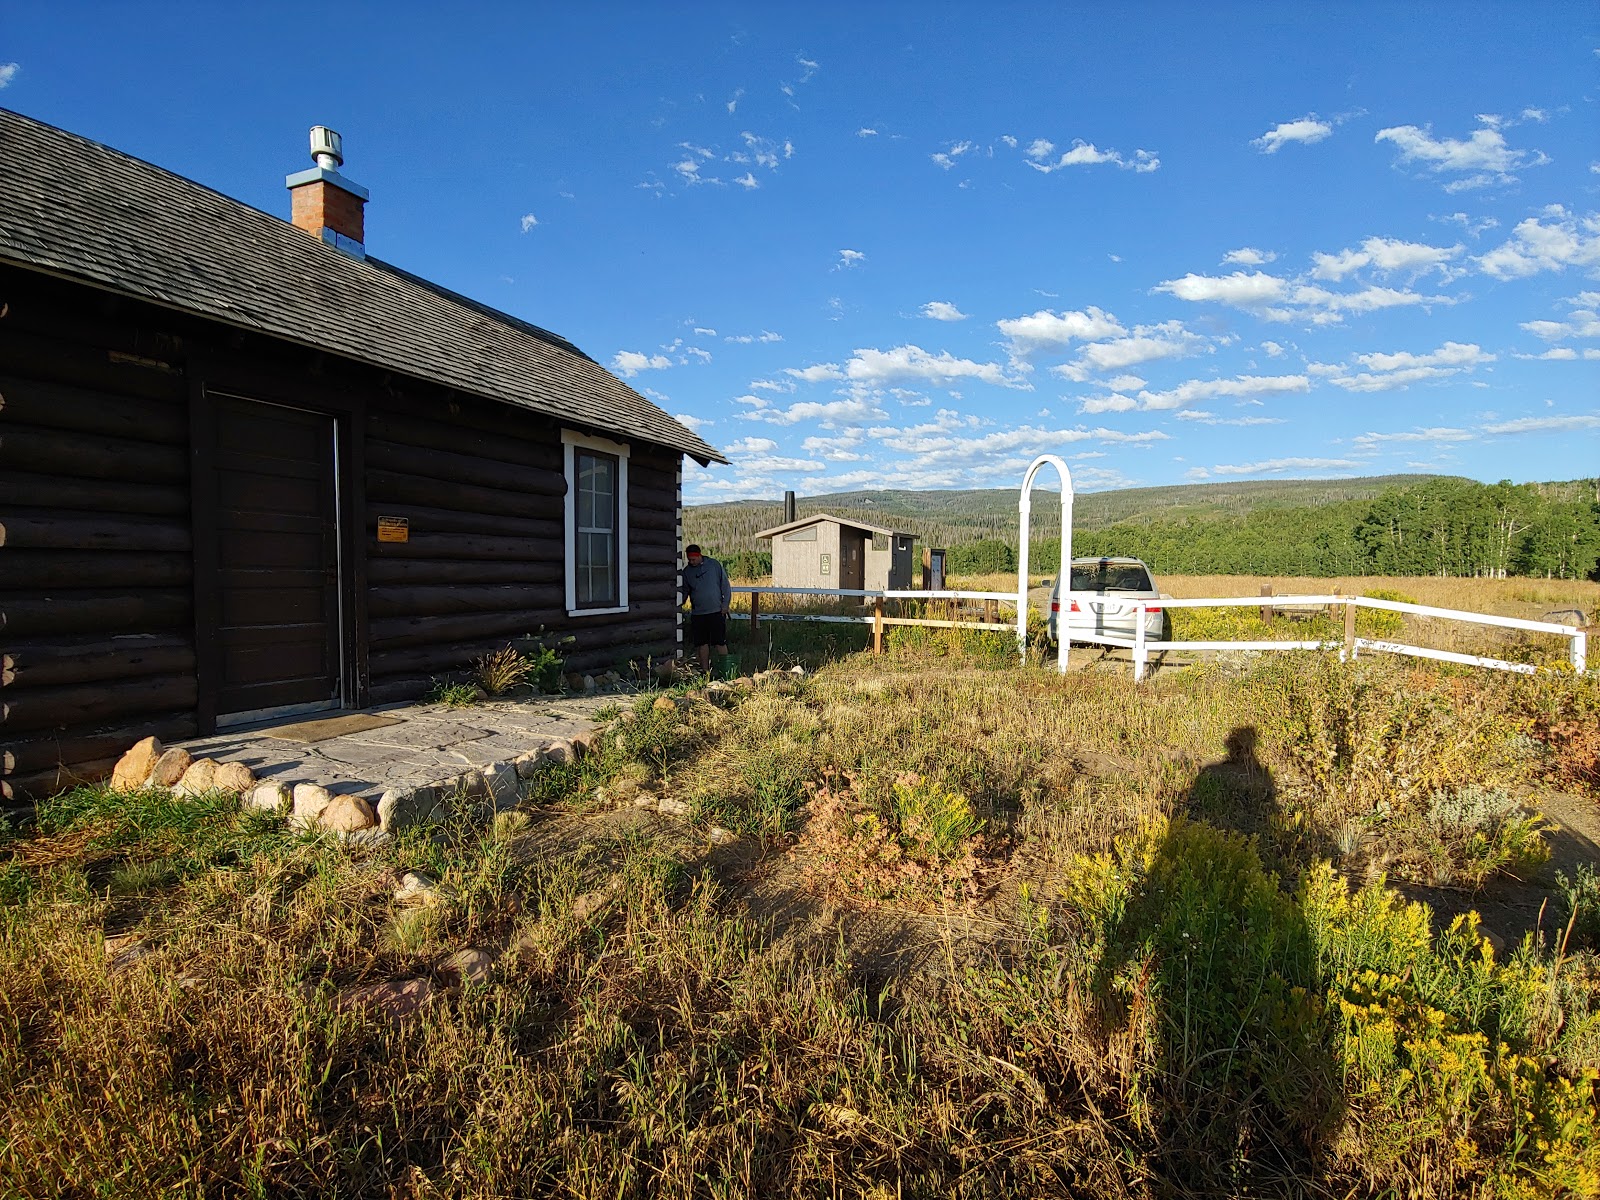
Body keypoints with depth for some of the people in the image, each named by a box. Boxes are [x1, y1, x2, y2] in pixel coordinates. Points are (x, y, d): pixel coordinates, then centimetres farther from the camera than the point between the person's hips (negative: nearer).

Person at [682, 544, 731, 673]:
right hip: (697, 613, 3)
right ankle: (705, 670, 14)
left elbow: (725, 585, 2)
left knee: (720, 642, -3)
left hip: (716, 611, -3)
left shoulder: (714, 565, 0)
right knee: (702, 643, 6)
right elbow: (684, 591, 13)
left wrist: (725, 604, -3)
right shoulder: (687, 571, 7)